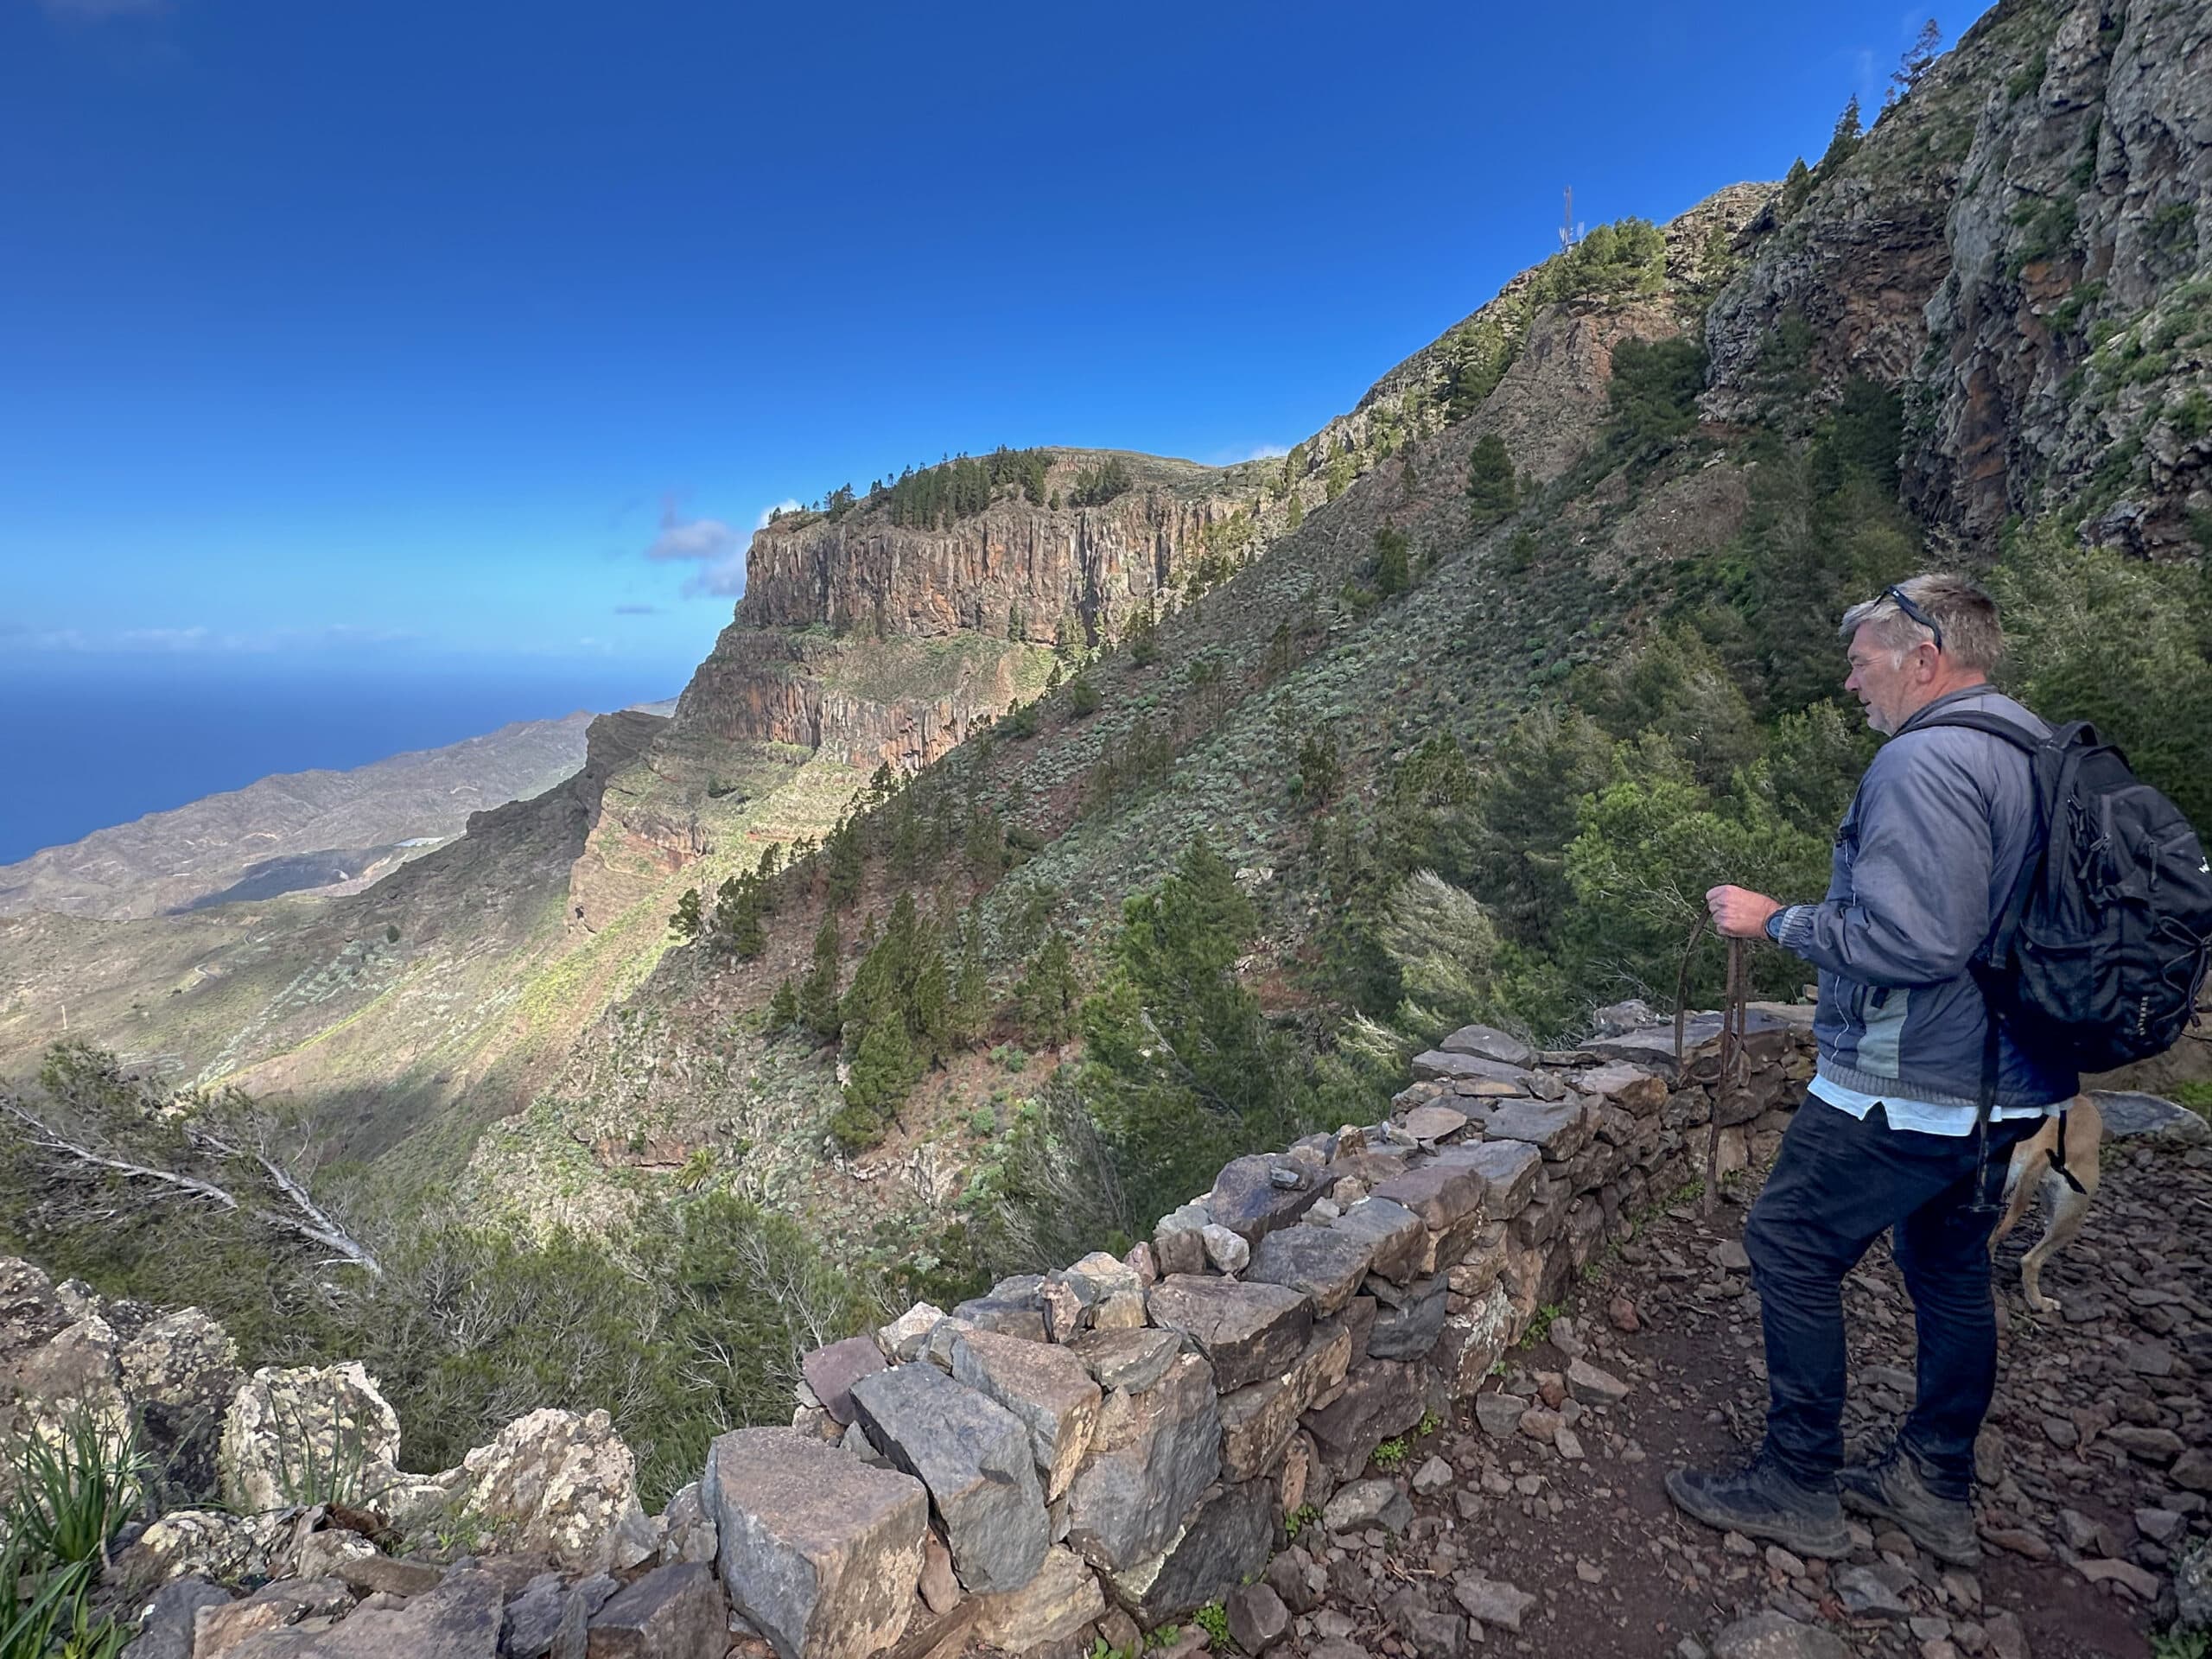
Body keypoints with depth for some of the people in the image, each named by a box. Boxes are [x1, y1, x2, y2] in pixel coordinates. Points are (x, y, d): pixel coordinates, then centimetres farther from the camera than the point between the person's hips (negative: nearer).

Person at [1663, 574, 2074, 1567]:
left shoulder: (1925, 761, -21)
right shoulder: (2038, 749, 11)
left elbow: (1913, 941, -28)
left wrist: (1777, 922, -16)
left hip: (1907, 1089, -10)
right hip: (2001, 1084, 10)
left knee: (1791, 1253, 3)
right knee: (1951, 1272, 19)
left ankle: (1797, 1488, 14)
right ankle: (1936, 1486, 34)